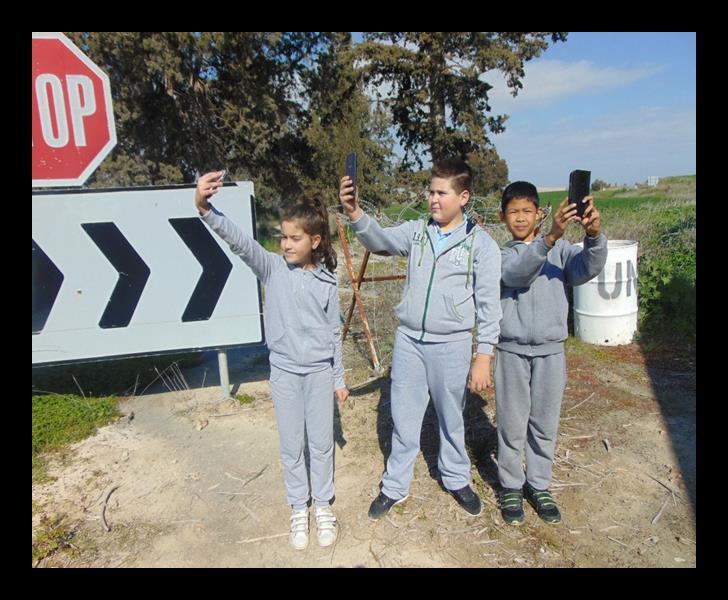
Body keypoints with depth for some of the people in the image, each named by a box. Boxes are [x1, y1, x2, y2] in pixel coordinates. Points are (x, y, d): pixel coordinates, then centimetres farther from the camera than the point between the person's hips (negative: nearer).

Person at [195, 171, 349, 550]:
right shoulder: (272, 268, -6)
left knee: (321, 442, 12)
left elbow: (334, 334, 4)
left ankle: (323, 506, 34)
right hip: (284, 372, 0)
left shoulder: (327, 281, -2)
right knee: (291, 445, 12)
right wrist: (205, 208, -42)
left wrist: (339, 379, 8)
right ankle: (299, 510, 33)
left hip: (320, 371, 1)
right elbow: (238, 240, -25)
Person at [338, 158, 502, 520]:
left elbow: (489, 306, -7)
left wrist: (483, 358, -9)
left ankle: (456, 480, 40)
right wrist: (355, 214, -34)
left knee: (451, 419, 16)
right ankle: (394, 487, 31)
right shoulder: (416, 231, 2)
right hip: (408, 340, 3)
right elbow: (380, 240, -14)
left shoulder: (481, 244, -7)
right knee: (403, 418, 13)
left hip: (451, 345, -2)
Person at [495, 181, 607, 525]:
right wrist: (550, 237, -39)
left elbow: (588, 268, -16)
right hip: (512, 350, -1)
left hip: (550, 349, 1)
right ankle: (510, 486, 27)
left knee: (545, 424, 13)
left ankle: (539, 485, 32)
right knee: (512, 424, 9)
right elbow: (518, 273, -24)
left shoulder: (561, 249, 2)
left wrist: (594, 235, -37)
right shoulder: (502, 255, -2)